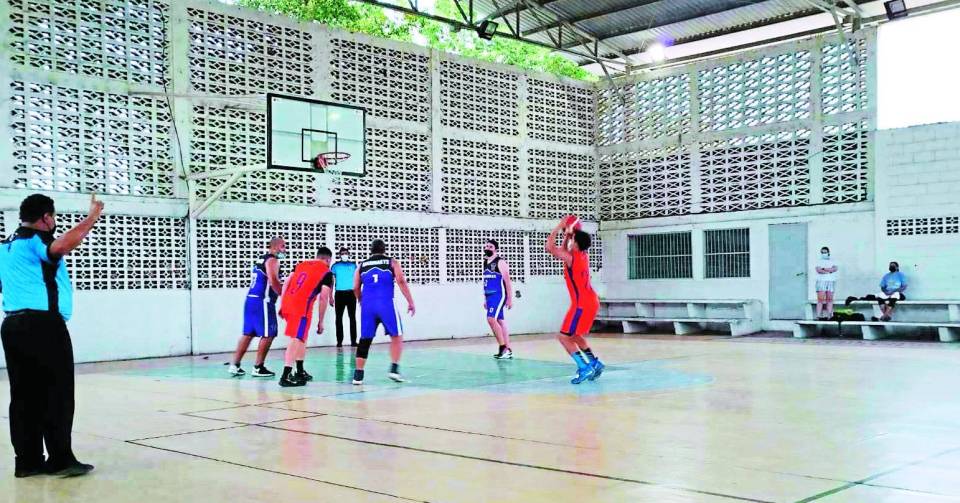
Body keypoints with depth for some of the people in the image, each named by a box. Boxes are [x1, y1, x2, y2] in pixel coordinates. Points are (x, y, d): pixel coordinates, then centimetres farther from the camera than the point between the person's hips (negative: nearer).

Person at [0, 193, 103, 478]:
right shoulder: (37, 240, -9)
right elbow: (63, 245, -32)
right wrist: (93, 216, -26)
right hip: (43, 325, -9)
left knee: (24, 394, 8)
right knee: (57, 393, -4)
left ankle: (28, 460, 9)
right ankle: (61, 459, -4)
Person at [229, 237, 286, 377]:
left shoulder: (261, 259, 20)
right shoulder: (272, 260, -8)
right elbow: (273, 282, -19)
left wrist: (283, 285, 20)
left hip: (251, 299, 9)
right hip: (262, 301, -9)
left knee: (248, 333, 13)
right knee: (268, 335, -2)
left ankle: (235, 365, 14)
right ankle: (258, 368, 0)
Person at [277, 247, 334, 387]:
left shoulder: (301, 264, 22)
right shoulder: (327, 272, 5)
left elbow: (286, 284, 14)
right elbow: (323, 298, -1)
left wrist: (282, 305, 16)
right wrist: (321, 322, 5)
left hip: (287, 303, 7)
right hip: (301, 306, -7)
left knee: (301, 338, 21)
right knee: (296, 340, -7)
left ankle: (300, 372, 29)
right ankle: (285, 377, -14)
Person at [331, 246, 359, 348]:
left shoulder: (353, 265, 8)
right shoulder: (336, 266, 6)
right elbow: (331, 281, 8)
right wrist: (331, 297, 2)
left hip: (351, 293, 0)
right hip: (339, 293, 0)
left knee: (352, 317, -1)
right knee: (339, 318, 1)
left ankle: (353, 340, 1)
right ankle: (339, 341, 5)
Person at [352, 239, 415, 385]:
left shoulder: (362, 265, 18)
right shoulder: (392, 262, 11)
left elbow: (356, 288, 12)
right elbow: (401, 281, -3)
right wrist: (410, 302, -2)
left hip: (367, 305, 3)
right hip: (386, 304, -3)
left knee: (365, 340, 10)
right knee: (397, 336, 11)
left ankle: (358, 375, 9)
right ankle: (394, 368, -2)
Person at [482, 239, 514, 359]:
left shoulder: (500, 262, -9)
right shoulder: (485, 262, 15)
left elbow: (508, 281, -12)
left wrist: (510, 299, -16)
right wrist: (485, 299, 21)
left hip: (498, 295, -9)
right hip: (489, 296, 9)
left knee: (491, 319, -18)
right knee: (500, 321, 8)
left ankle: (503, 347, -10)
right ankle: (508, 350, 11)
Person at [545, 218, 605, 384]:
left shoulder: (572, 258, -16)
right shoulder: (582, 255, 9)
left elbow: (549, 247, -15)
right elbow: (562, 250, 29)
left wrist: (559, 227, -8)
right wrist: (567, 235, 19)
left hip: (582, 305, -9)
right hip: (591, 302, 9)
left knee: (563, 337, -5)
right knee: (574, 335, 23)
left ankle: (584, 368, -12)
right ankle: (595, 363, 19)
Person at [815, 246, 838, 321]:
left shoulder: (832, 262, 16)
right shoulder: (819, 262, 11)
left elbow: (834, 269, -5)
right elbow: (819, 270, -8)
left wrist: (824, 269, -9)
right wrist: (829, 271, -7)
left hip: (831, 282, 2)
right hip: (821, 282, -2)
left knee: (830, 299, -2)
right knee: (820, 299, -10)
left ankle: (829, 316, -4)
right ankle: (819, 316, -13)